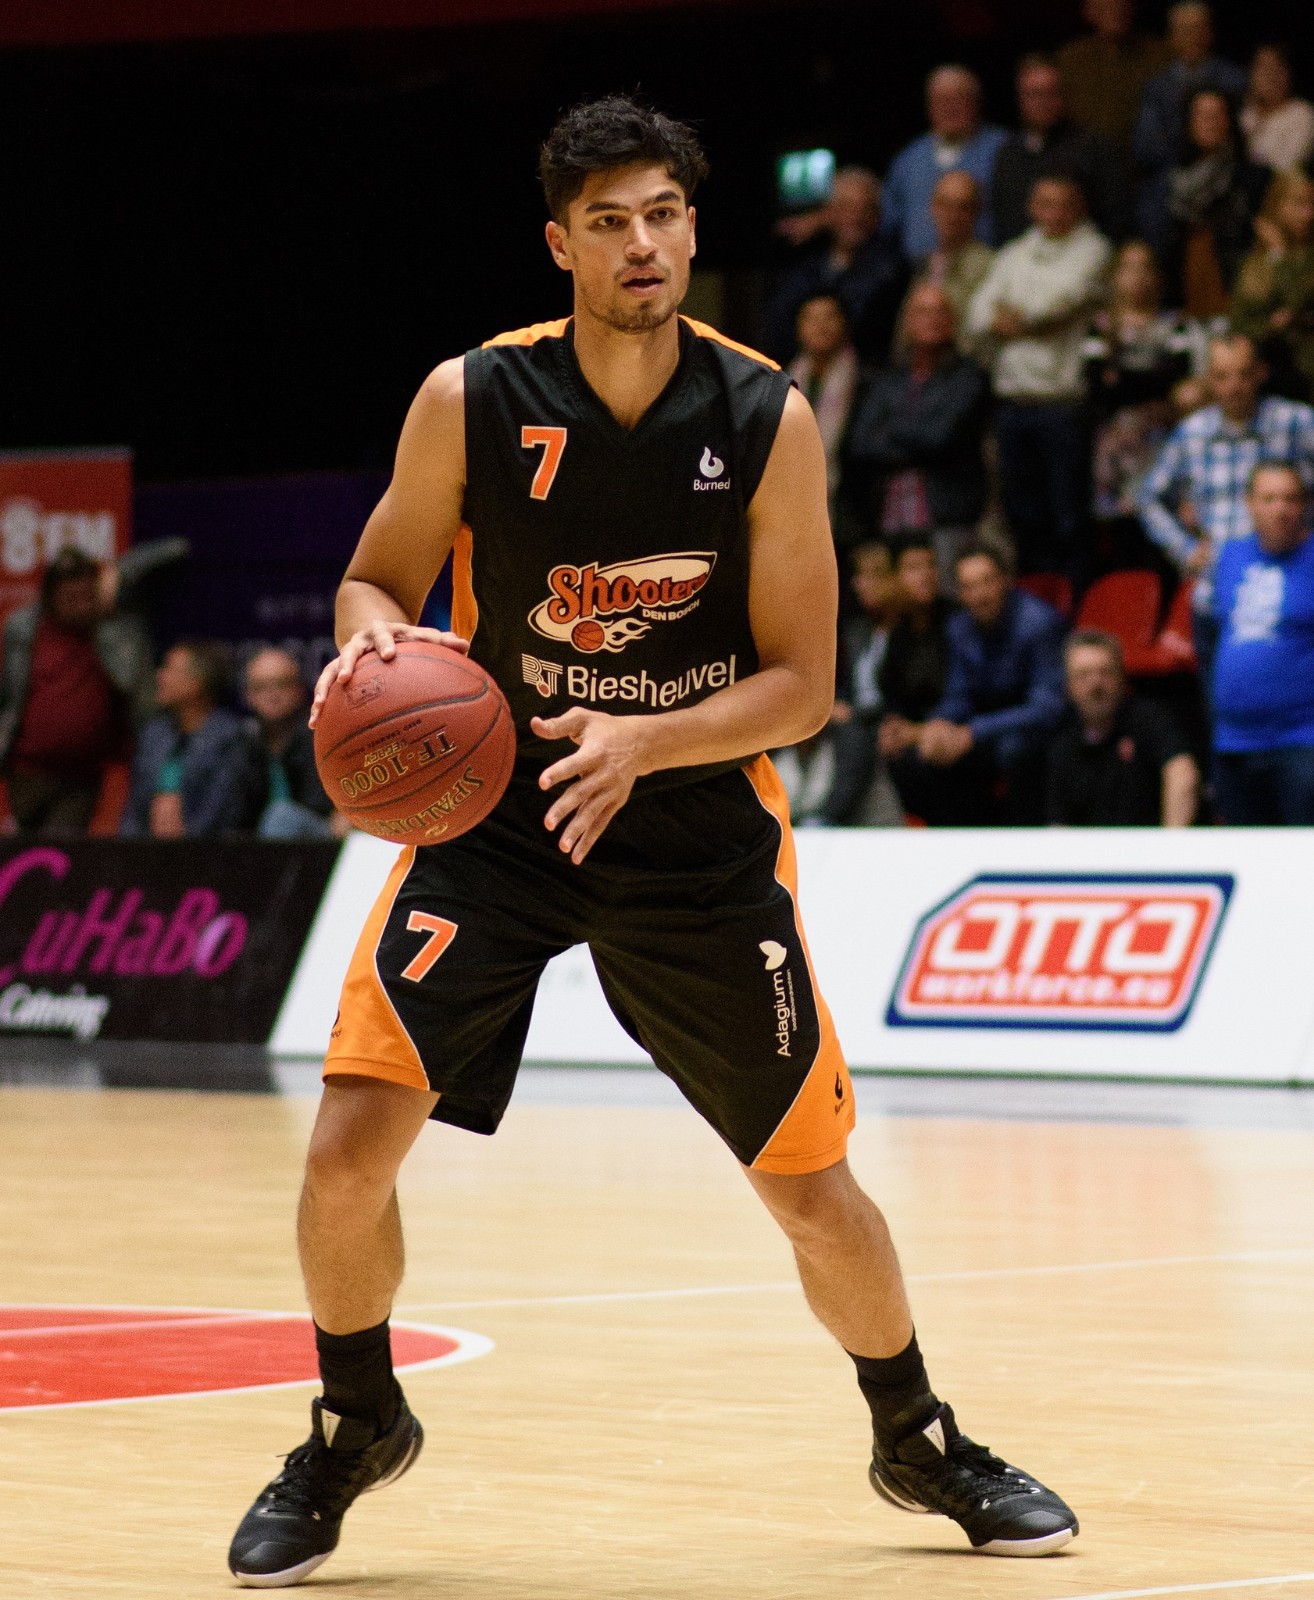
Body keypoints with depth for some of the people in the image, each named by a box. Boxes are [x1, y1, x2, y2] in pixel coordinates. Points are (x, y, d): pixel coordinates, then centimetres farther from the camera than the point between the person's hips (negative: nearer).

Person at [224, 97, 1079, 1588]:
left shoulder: (767, 419, -12)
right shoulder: (470, 401, -12)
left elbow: (801, 682, -10)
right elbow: (375, 581, 2)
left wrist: (642, 744, -27)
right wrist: (373, 635, -22)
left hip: (699, 836, 0)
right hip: (491, 809, 0)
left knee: (812, 1187, 4)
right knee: (350, 1145, -14)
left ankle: (921, 1443, 31)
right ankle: (353, 1430, 13)